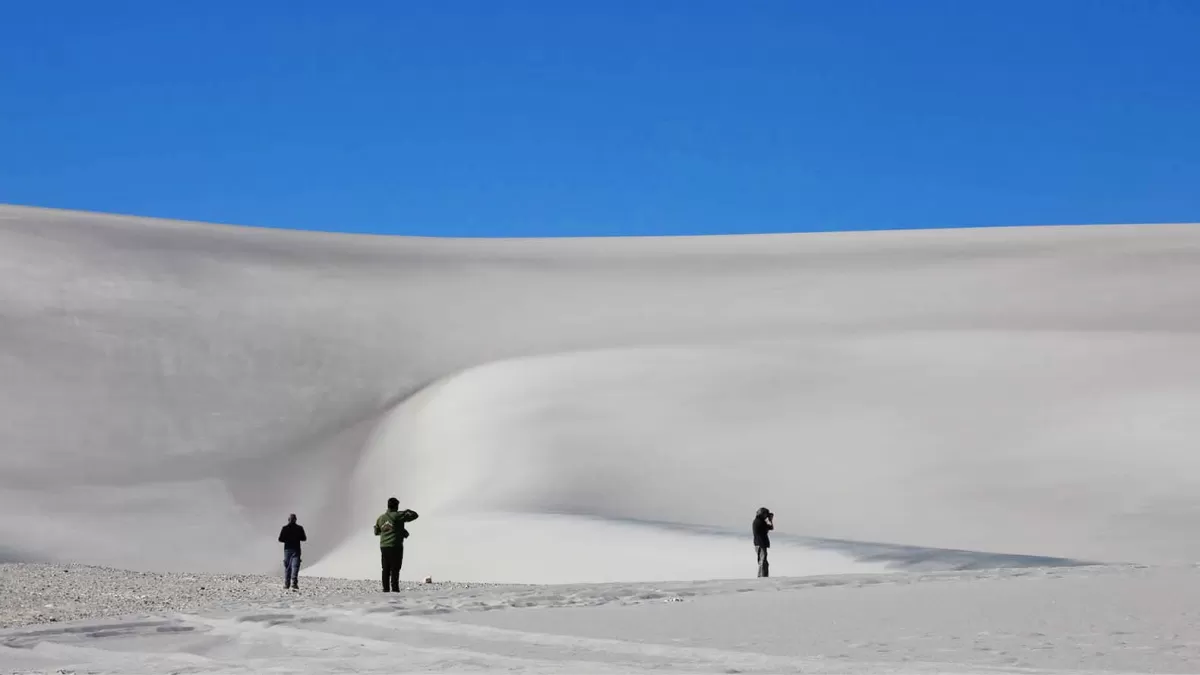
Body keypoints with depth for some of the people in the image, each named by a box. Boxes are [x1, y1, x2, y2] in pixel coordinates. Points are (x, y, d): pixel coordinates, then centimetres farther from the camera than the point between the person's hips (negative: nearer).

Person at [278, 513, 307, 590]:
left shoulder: (285, 528, -3)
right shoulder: (299, 528, -4)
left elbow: (280, 539, -5)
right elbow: (304, 539, 1)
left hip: (287, 549, 2)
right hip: (296, 549, -2)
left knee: (287, 566, 13)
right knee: (295, 566, -6)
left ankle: (286, 584, 15)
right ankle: (294, 583, -21)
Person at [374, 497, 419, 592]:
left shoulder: (380, 518, 8)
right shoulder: (398, 516, -9)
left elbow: (376, 532, 20)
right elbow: (414, 515, -6)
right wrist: (407, 511, 14)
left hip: (383, 546, 5)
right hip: (395, 546, -5)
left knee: (386, 569, 9)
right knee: (395, 568, -3)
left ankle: (385, 588, 7)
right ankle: (394, 588, -7)